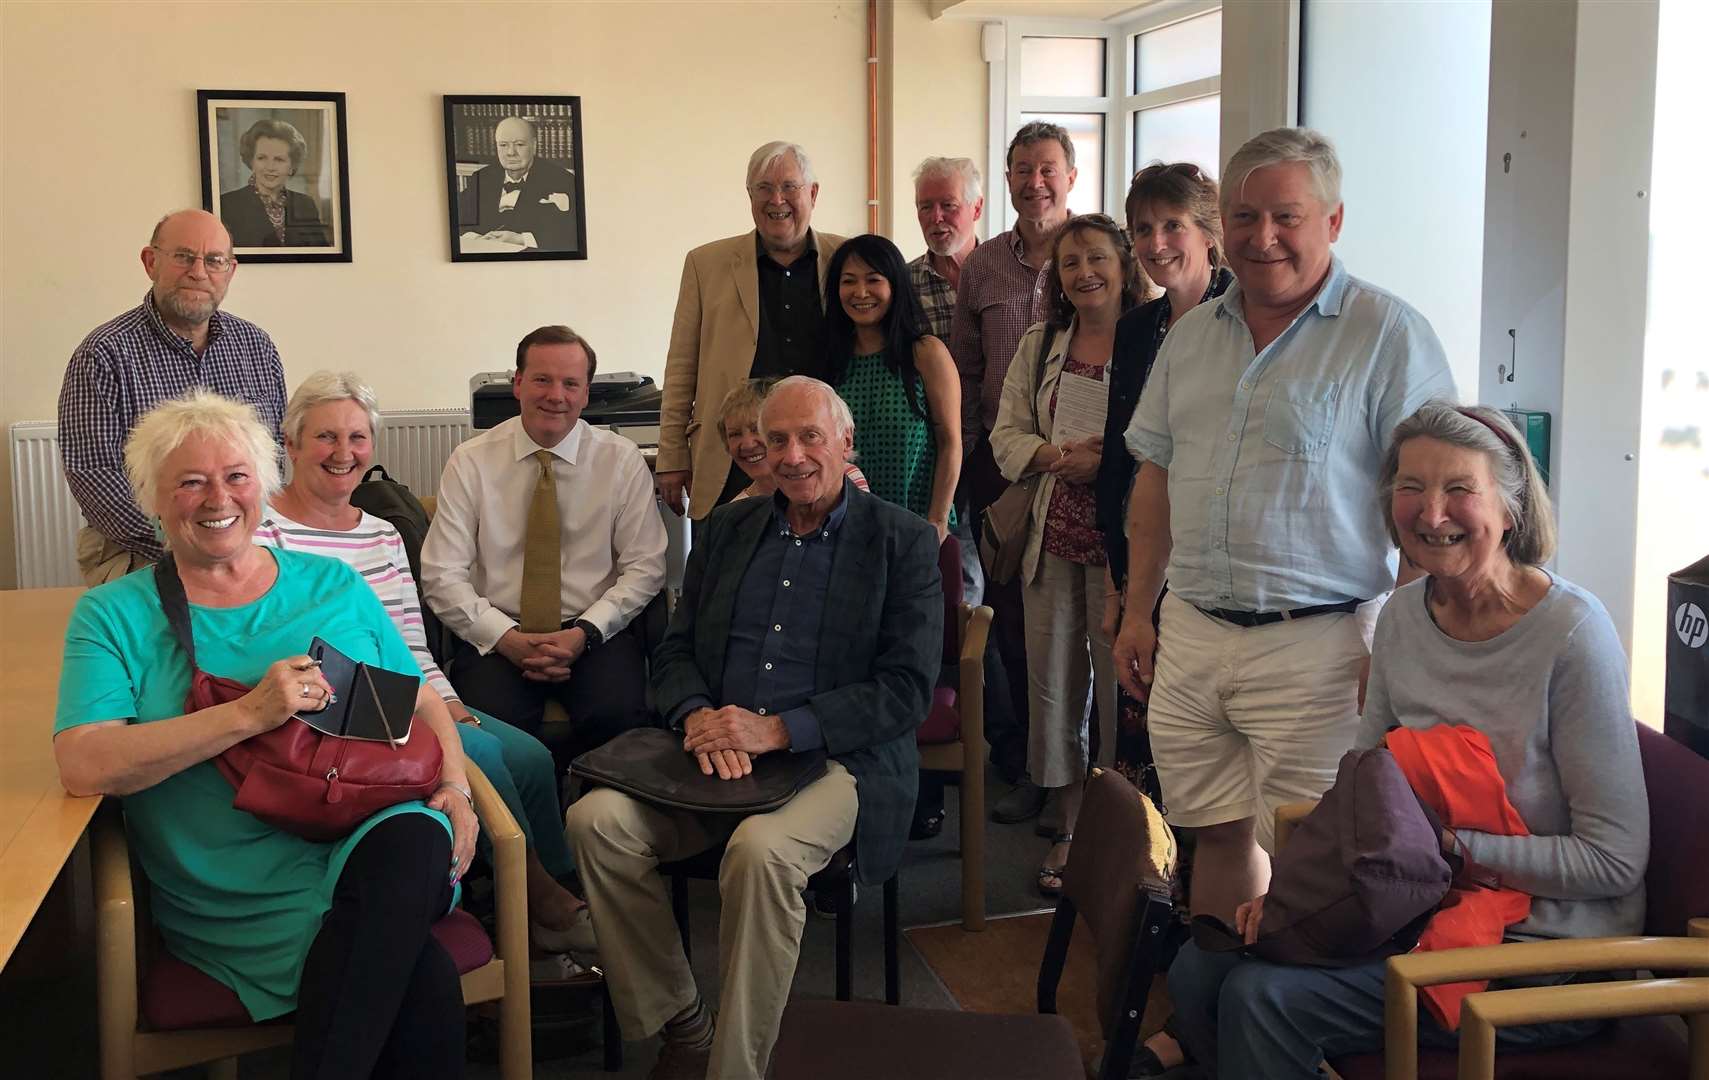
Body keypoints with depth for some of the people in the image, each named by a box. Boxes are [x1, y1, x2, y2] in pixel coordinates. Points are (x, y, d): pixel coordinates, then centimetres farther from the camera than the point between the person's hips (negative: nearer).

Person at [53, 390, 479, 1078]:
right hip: (243, 892, -4)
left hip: (372, 836, 4)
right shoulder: (115, 615, 8)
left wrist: (454, 785, -2)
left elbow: (420, 704, 20)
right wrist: (249, 713, -18)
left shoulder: (333, 586, 18)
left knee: (414, 842, -36)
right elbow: (82, 767, -8)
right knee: (423, 983, -33)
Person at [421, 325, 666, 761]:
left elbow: (644, 567, 2)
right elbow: (442, 576, -1)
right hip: (498, 637, 0)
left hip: (594, 635, 1)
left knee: (619, 716, -29)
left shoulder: (622, 460, 3)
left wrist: (585, 632, -13)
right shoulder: (471, 462, 2)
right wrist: (507, 639, -15)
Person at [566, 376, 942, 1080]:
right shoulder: (727, 529, 16)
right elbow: (674, 652, 15)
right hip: (715, 755, 5)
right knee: (597, 818, -21)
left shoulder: (903, 541, 2)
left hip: (836, 760, -4)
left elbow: (908, 689, -7)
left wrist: (779, 730, -17)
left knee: (762, 850, -36)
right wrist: (698, 716, -9)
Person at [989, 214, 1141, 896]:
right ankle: (1065, 832, 22)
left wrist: (1109, 464, -18)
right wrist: (1058, 456, -7)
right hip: (1053, 538, 5)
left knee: (1123, 684, -1)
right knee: (1054, 683, 9)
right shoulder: (1038, 347, 14)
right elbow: (1006, 437, 11)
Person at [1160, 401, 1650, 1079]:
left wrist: (1449, 846, -22)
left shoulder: (1572, 634, -19)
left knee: (1264, 998, -21)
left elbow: (1615, 860, -17)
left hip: (1545, 950, -7)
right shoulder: (1403, 615, 2)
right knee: (1199, 970, -5)